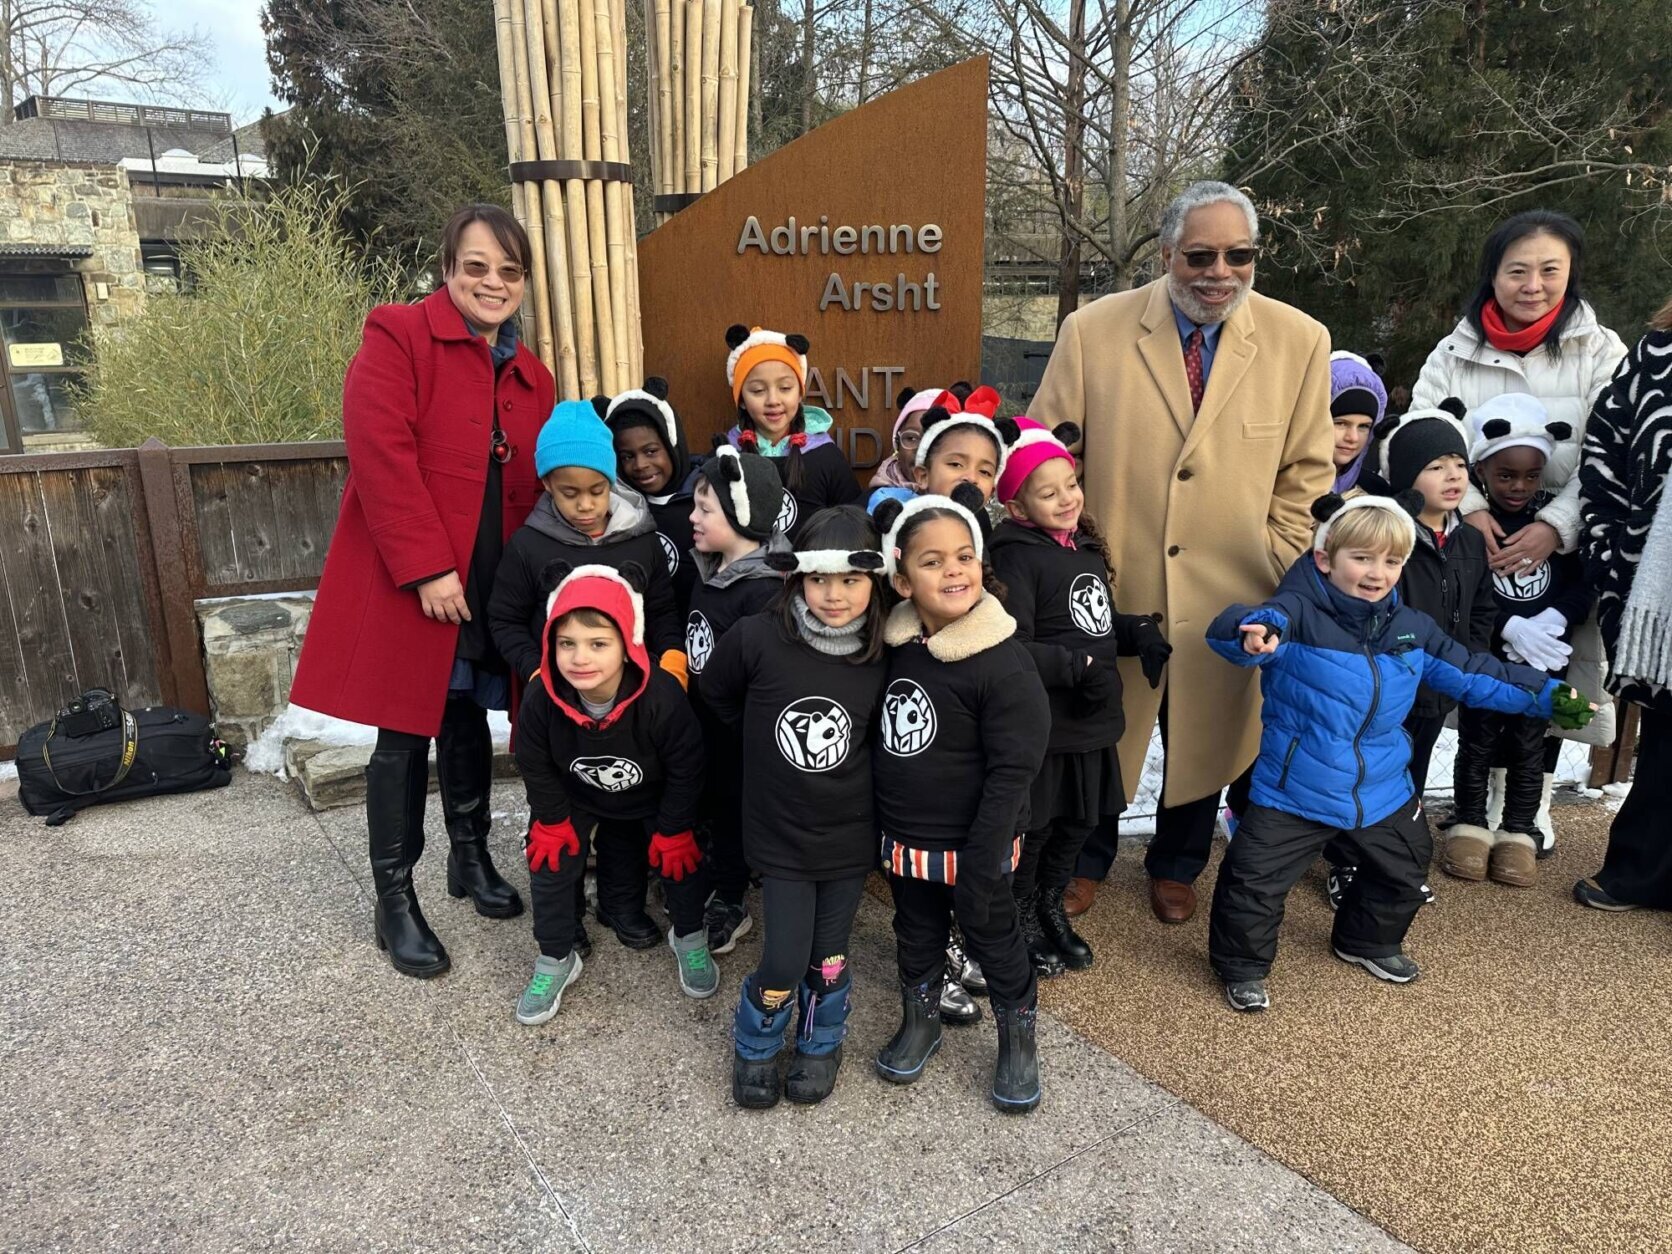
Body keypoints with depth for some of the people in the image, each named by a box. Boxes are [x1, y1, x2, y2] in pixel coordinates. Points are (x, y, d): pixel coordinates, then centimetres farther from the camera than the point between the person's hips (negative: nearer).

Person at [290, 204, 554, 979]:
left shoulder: (531, 377, 11)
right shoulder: (397, 336, -9)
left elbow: (537, 486, 14)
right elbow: (381, 455, -18)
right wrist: (427, 569, -22)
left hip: (493, 588, 6)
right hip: (408, 583, -6)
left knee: (468, 721, 18)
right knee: (405, 735, 3)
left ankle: (471, 858, 37)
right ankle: (395, 902, 17)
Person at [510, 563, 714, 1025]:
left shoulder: (662, 697, -39)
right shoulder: (542, 698, -33)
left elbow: (686, 769, -22)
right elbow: (535, 766, -12)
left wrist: (673, 829, -14)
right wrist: (552, 822, -7)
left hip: (652, 796, -1)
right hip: (576, 796, 1)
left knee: (680, 856, 2)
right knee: (550, 858, -4)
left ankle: (689, 939, 31)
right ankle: (555, 959, 17)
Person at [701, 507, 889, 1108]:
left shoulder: (882, 658, -11)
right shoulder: (758, 638, -18)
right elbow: (717, 695, 2)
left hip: (849, 837, 2)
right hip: (780, 833, -2)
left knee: (830, 957, 14)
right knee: (784, 963, 0)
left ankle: (821, 1045, 42)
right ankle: (754, 1047, 32)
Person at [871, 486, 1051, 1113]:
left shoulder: (1004, 664, -23)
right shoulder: (896, 644, -4)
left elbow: (1011, 774, -20)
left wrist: (977, 872, -19)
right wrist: (884, 833, 10)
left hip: (972, 846, -5)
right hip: (903, 840, 5)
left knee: (993, 938, 15)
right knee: (916, 934, 23)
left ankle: (1019, 1037, 38)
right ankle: (920, 1021, 47)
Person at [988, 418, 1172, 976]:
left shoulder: (1087, 547, 9)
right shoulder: (1017, 555, -16)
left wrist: (1139, 632, 2)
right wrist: (1076, 668, -25)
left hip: (1092, 721, 8)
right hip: (1042, 725, -8)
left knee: (1079, 821, 20)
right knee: (1033, 826, 8)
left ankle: (1051, 906, 42)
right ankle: (1021, 919, 30)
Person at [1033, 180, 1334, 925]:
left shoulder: (1300, 342, -2)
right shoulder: (1092, 331, -6)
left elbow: (1307, 470, 5)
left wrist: (1280, 564, -2)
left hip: (1227, 594, 1)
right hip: (1110, 586, -1)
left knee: (1204, 735, 18)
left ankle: (1176, 867, 44)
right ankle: (1086, 860, 41)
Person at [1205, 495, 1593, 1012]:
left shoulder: (1413, 629, 1)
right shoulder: (1298, 614, -20)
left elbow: (1470, 673, 13)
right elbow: (1230, 630, -39)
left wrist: (1545, 695, 12)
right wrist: (1253, 633, -62)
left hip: (1382, 792, 6)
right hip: (1294, 791, -6)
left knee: (1403, 873, 25)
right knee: (1254, 880, -6)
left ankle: (1369, 943, 51)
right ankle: (1242, 968, 17)